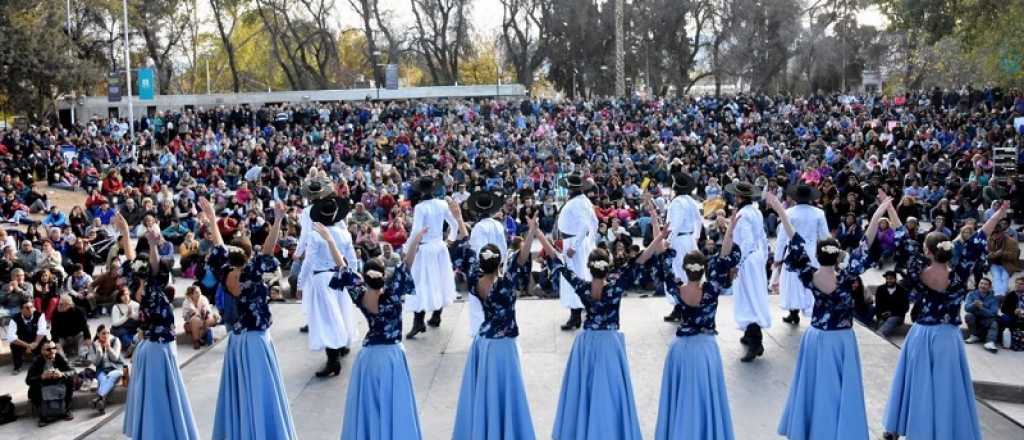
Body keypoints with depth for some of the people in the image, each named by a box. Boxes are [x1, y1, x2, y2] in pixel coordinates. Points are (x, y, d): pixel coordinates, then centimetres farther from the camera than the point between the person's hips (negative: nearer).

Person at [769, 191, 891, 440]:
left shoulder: (810, 276, -13)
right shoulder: (845, 278, -21)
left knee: (814, 385, 17)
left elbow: (795, 242, -11)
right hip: (840, 341, -4)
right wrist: (879, 213, -26)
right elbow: (864, 246, -24)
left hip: (815, 338, 4)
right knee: (838, 389, 7)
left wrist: (780, 211, -8)